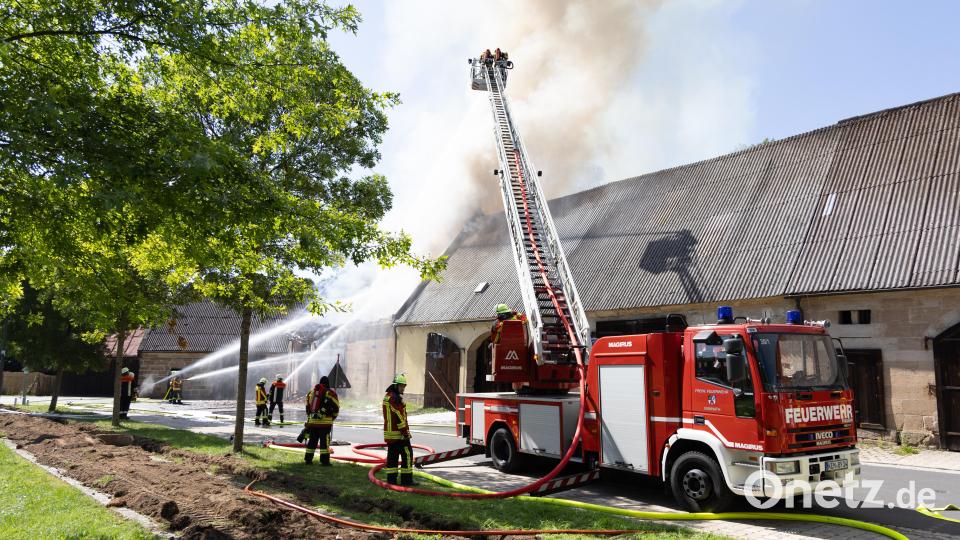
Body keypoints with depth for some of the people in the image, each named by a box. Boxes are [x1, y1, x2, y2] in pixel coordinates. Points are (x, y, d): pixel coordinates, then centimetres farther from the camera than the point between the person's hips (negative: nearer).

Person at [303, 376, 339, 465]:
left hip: (312, 421, 5)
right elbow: (336, 408, -2)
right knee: (324, 441, -2)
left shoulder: (311, 392, 14)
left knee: (312, 440, 14)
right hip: (325, 421, -5)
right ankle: (324, 461, -4)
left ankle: (308, 459, 18)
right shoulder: (330, 393, -3)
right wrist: (332, 417, 14)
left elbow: (308, 408, 20)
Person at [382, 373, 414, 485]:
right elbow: (399, 417, -19)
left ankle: (391, 478, 13)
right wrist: (405, 432, -16)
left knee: (392, 454, 11)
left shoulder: (387, 396, 16)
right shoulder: (395, 398, -16)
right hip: (398, 433, -10)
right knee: (407, 454, -3)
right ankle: (406, 479, -2)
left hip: (389, 431, 10)